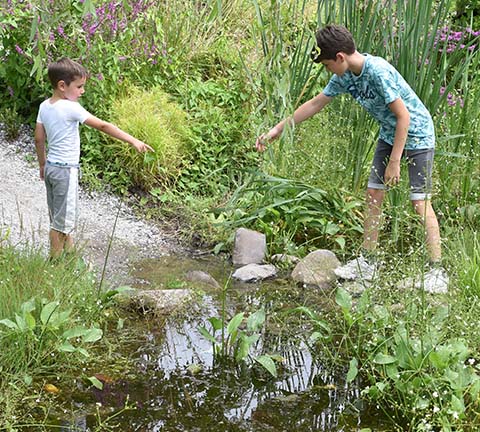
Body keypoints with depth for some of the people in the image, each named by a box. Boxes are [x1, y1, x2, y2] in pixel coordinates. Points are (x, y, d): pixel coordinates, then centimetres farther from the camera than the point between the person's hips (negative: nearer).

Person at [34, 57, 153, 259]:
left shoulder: (44, 106, 3)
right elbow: (103, 126, -21)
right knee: (62, 221, 2)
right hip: (66, 170, -8)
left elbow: (39, 139, 9)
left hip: (50, 167, 8)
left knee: (58, 217, 18)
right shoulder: (71, 108, -20)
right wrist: (133, 140, -21)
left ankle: (69, 252, 32)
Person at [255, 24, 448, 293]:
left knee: (420, 201, -12)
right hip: (389, 135, 8)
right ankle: (368, 263, 14)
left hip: (416, 133, -8)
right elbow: (315, 104, 9)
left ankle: (437, 271, -8)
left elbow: (403, 116, -26)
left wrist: (395, 162, -23)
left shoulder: (378, 72, -29)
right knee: (374, 195, 5)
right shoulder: (345, 77, -4)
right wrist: (278, 129, 11)